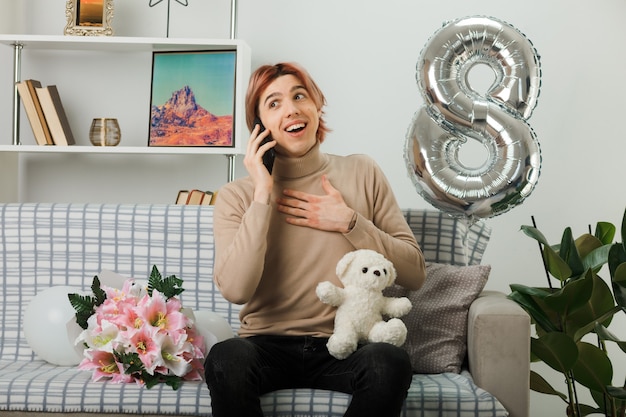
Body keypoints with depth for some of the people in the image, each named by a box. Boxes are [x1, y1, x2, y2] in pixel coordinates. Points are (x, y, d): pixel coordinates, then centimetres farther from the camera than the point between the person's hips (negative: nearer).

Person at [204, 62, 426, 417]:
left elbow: (414, 273, 3)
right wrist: (263, 196, -14)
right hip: (268, 345, 0)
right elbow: (236, 290, -15)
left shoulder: (362, 173, 6)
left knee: (391, 362, -32)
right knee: (226, 358, -33)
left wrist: (349, 222, -8)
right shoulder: (238, 195, 2)